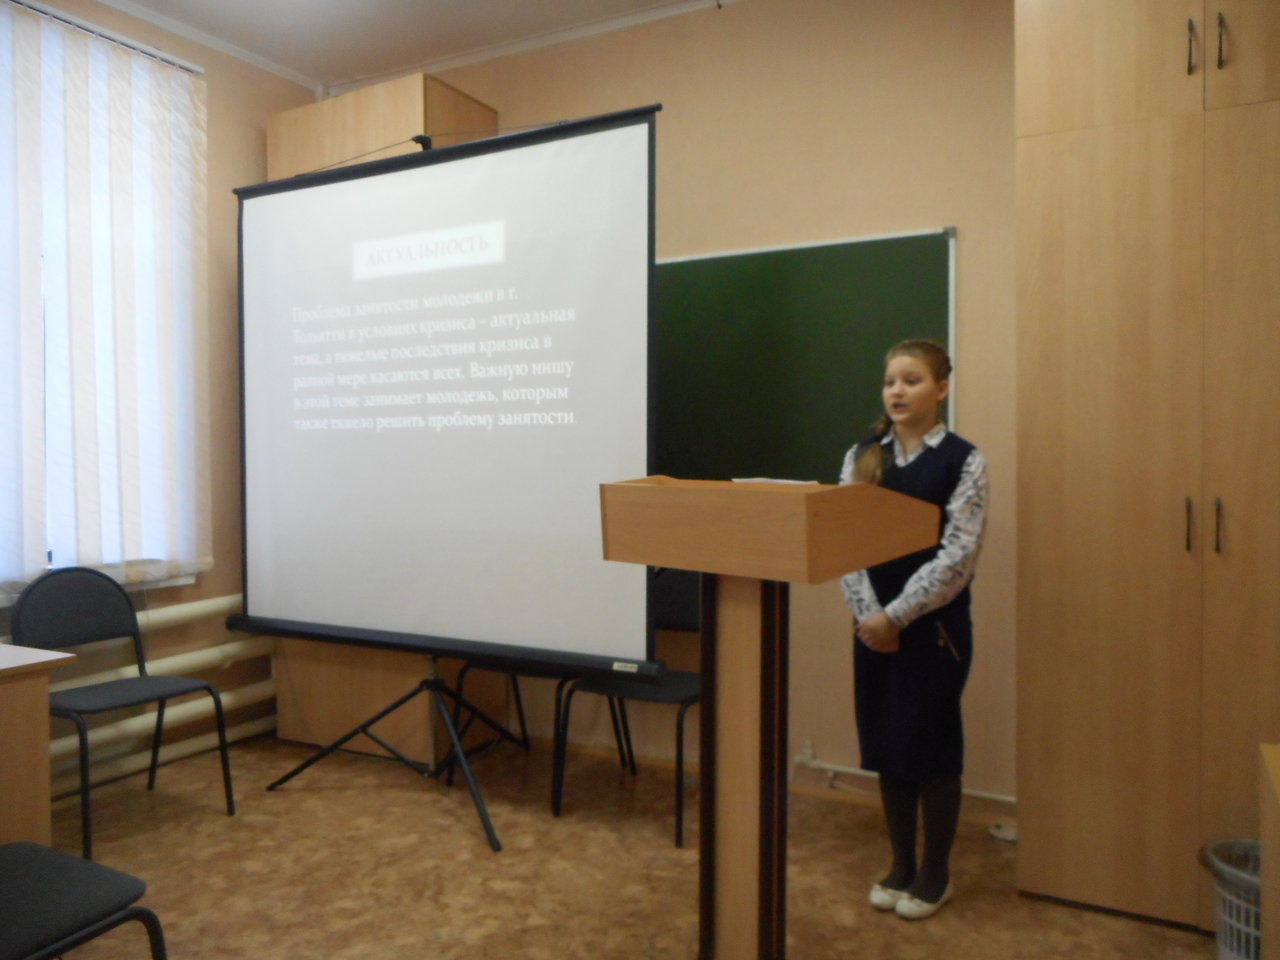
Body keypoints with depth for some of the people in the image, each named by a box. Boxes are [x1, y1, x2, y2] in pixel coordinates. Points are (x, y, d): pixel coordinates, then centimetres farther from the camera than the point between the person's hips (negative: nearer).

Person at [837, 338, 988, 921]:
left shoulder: (963, 461, -6)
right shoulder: (862, 456, 5)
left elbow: (958, 555, -13)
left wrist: (897, 614, -17)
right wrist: (867, 613, -12)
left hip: (935, 625, -4)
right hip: (873, 624, 4)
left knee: (931, 742, 7)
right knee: (885, 741, 12)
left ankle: (935, 872, 27)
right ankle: (901, 864, 31)